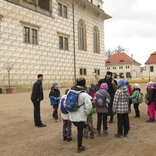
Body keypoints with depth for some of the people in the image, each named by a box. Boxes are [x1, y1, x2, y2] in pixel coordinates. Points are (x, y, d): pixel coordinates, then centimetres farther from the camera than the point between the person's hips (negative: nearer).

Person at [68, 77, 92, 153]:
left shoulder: (70, 91, -2)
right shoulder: (84, 94, -19)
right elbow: (89, 106, -23)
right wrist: (86, 113, -4)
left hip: (72, 116, 5)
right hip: (80, 117, -5)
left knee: (79, 129, 24)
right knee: (80, 131, 11)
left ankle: (79, 145, 39)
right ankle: (79, 147, 25)